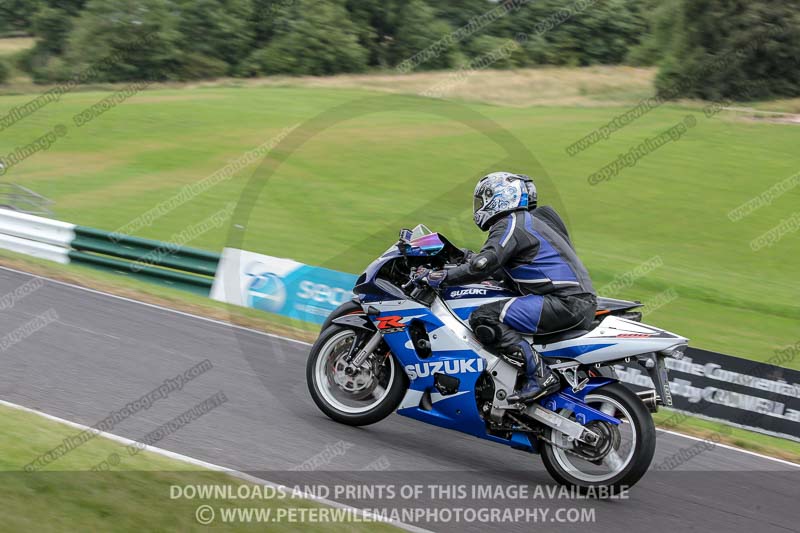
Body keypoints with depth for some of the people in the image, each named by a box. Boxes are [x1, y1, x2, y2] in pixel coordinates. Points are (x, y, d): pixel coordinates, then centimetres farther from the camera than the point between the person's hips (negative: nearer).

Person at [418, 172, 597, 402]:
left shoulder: (510, 224, -6)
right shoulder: (527, 221, 25)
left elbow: (483, 267, -19)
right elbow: (504, 270, 32)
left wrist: (442, 276, -12)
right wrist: (469, 258, 31)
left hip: (565, 301, -11)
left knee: (484, 319, -16)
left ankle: (540, 376, -21)